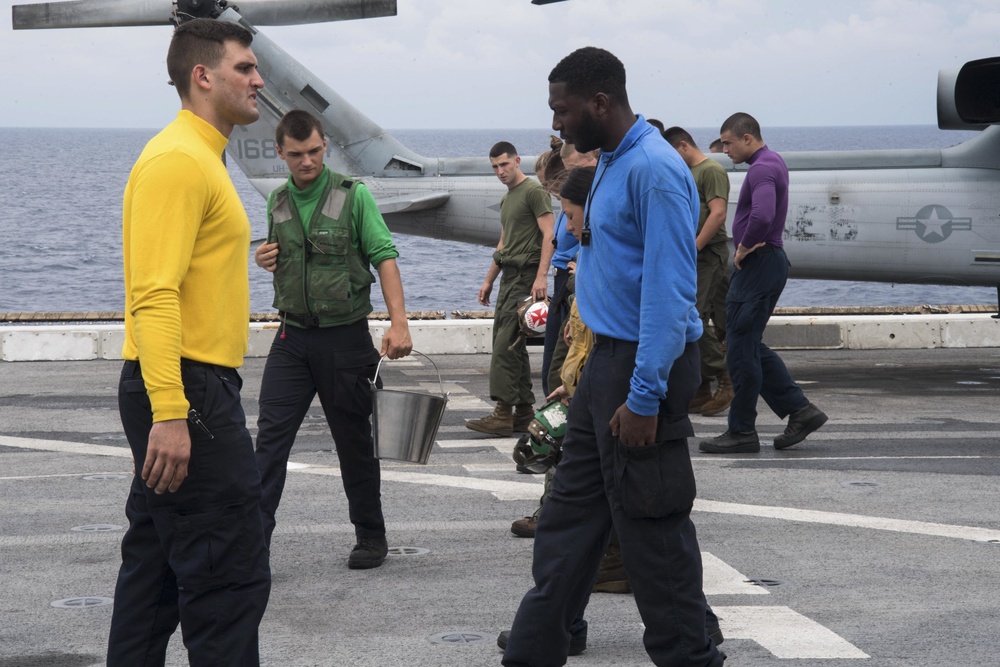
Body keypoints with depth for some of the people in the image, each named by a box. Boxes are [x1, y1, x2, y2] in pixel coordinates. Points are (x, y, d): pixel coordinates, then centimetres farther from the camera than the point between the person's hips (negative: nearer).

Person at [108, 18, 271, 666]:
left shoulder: (201, 158, 19)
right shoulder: (178, 160, -14)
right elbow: (155, 295, -23)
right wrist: (169, 414, -29)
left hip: (177, 393, 11)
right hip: (188, 392, -11)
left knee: (157, 567, 14)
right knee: (233, 577, -10)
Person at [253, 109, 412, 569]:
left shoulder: (353, 196, -6)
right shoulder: (278, 203, 8)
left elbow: (384, 256, -11)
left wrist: (399, 323, -23)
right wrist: (266, 262, -2)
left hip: (345, 336, -4)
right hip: (292, 337, 4)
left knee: (354, 441, 6)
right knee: (271, 436, -5)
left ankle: (371, 536, 20)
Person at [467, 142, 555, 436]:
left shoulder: (534, 191, -8)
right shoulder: (507, 199, 21)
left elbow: (548, 235, -15)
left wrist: (541, 276, -23)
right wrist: (489, 280, 24)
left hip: (526, 276, -10)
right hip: (509, 276, 10)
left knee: (505, 344, -14)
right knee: (512, 345, 10)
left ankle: (504, 413, -16)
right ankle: (524, 411, 14)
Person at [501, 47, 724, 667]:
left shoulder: (655, 170, -19)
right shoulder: (611, 163, 13)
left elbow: (668, 291, -23)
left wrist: (644, 396, -25)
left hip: (645, 363, -10)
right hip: (609, 358, 10)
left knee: (652, 522, -3)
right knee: (573, 506, 15)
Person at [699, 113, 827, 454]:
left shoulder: (762, 169, -18)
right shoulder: (773, 162, 16)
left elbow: (762, 216, -36)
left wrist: (744, 247, -19)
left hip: (758, 265, -11)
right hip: (765, 262, 11)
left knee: (742, 348, -3)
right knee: (751, 347, 15)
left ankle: (742, 432, 3)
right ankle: (799, 410, 13)